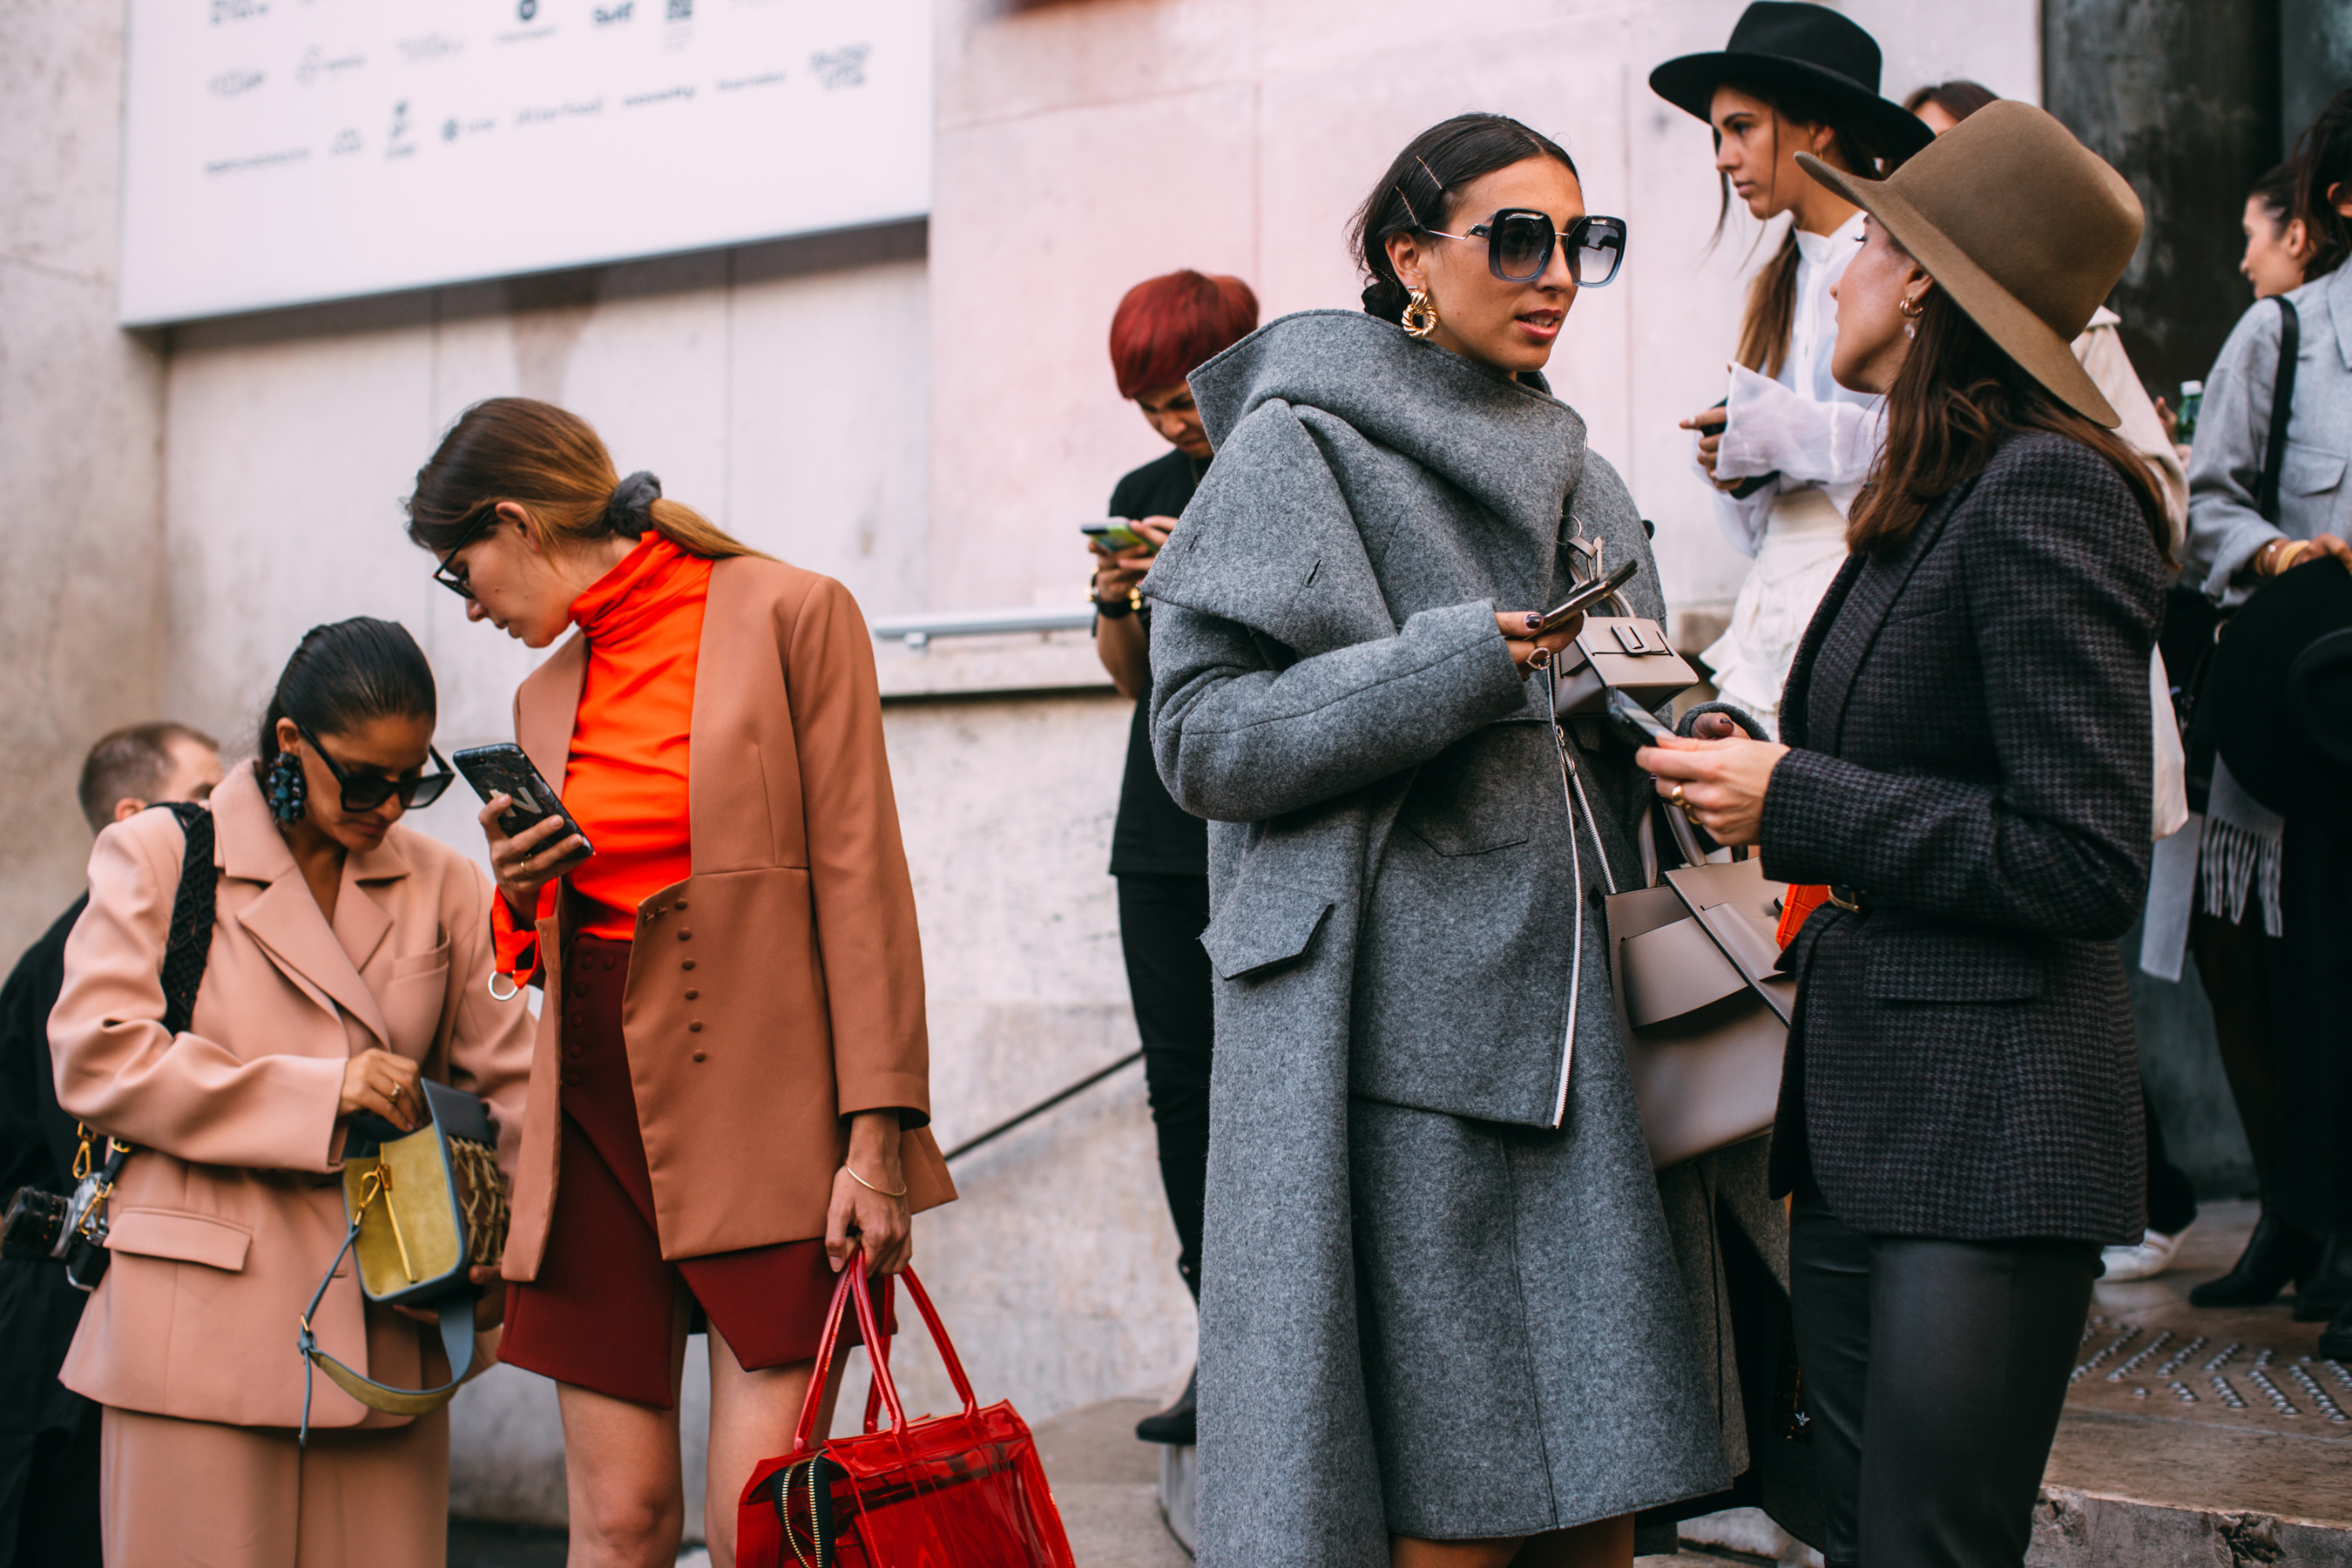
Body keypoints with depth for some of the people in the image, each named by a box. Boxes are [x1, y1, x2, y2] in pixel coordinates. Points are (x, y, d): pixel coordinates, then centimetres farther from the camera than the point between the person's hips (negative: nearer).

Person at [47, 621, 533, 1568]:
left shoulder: (444, 885, 12)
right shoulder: (156, 857, 4)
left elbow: (510, 1082, 11)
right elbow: (96, 1059, -7)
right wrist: (322, 1093, -12)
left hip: (385, 1334, 3)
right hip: (204, 1328, -2)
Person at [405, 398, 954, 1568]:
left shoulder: (791, 615, -1)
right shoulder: (547, 694, 17)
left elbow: (859, 879, -7)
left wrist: (876, 1139, -13)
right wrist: (522, 893, 1)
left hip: (765, 1111, -5)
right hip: (598, 1102, 5)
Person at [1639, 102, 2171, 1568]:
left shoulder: (2045, 488, -14)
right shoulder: (1923, 499, 15)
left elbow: (2086, 865, -18)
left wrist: (1798, 803, -15)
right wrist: (1749, 766, 8)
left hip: (1990, 1139, -9)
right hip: (1858, 1116, 9)